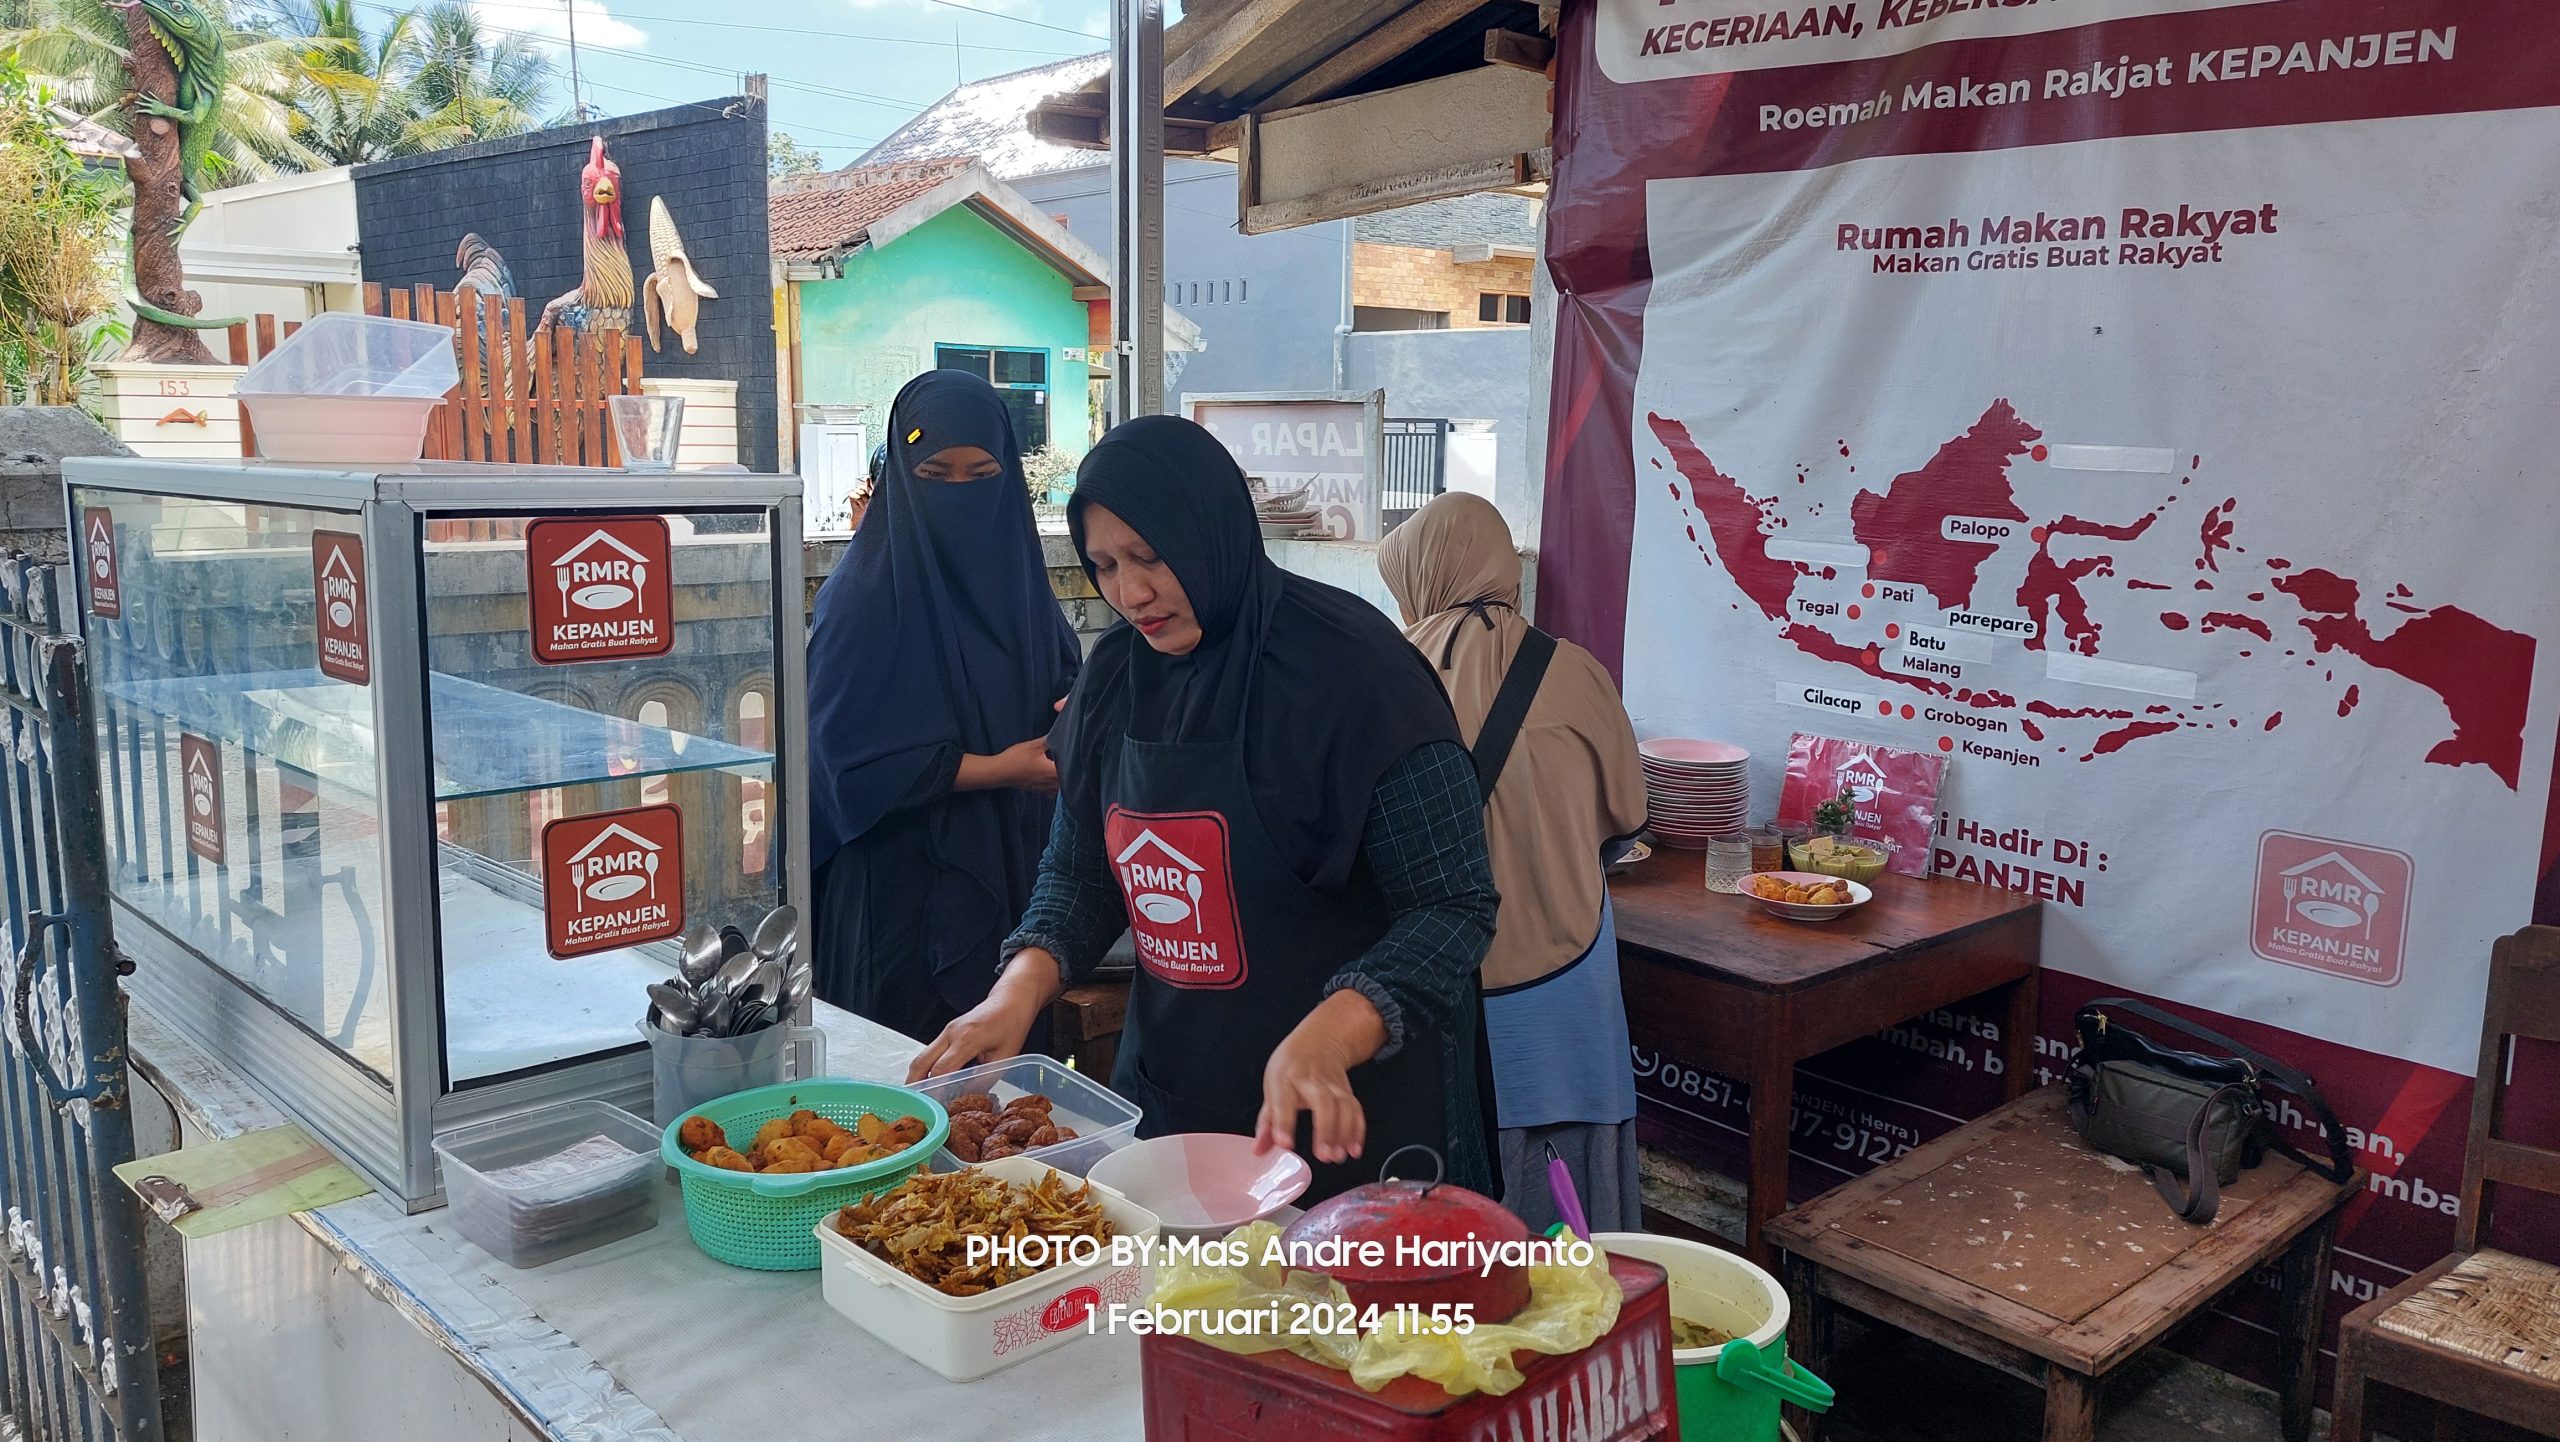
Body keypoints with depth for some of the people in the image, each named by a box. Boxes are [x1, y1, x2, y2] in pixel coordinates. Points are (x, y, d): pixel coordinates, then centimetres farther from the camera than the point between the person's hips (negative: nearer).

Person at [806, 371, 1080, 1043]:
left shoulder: (1015, 568, 5)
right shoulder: (865, 592, -13)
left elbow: (1062, 674, 13)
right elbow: (854, 757, -15)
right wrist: (998, 769, -17)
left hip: (1012, 871, 6)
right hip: (907, 883, -5)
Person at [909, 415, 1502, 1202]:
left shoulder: (1351, 668, -19)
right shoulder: (1118, 674, 0)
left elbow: (1453, 907, -19)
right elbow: (1079, 870, 9)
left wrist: (1326, 1038, -34)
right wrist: (1020, 989, -9)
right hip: (1167, 1095, 6)